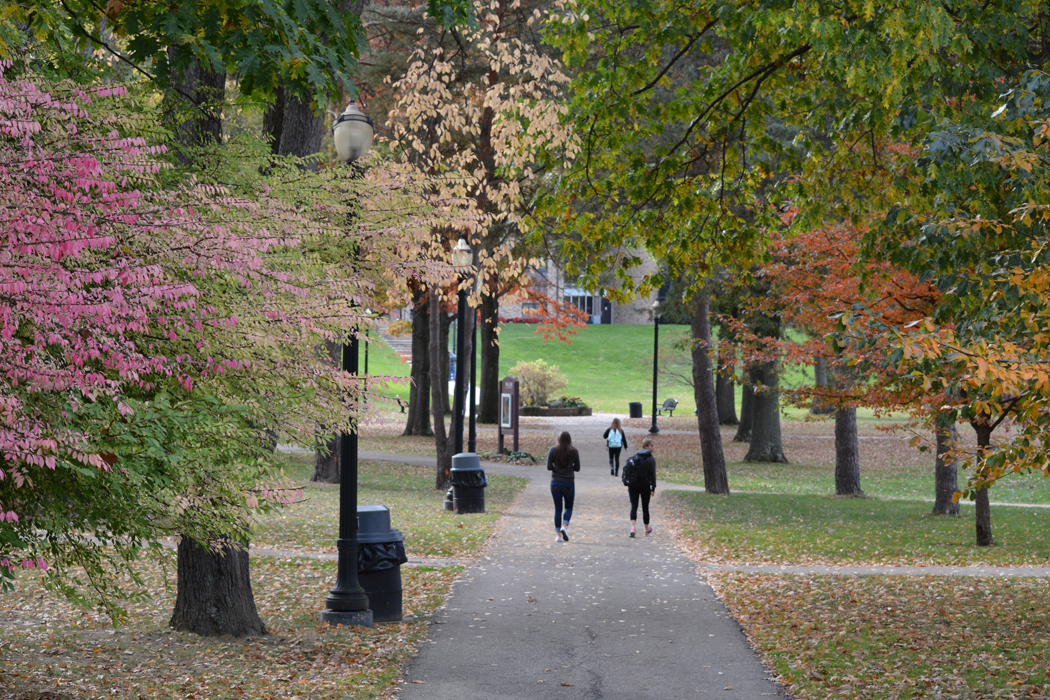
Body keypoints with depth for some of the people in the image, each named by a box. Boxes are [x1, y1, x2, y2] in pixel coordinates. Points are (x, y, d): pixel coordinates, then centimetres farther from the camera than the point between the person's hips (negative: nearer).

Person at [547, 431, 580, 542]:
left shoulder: (553, 450, -5)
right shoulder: (574, 451, -5)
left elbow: (549, 467, -7)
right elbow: (577, 468, 0)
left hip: (555, 483, 1)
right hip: (569, 483, -1)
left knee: (558, 509, 9)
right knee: (568, 507, 15)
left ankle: (558, 534, 5)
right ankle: (565, 526, -10)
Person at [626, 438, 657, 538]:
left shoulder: (635, 456, 4)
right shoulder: (651, 459, -10)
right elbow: (652, 474, -10)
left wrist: (628, 485, 13)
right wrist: (653, 488, -2)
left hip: (633, 485, 3)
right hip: (645, 486, -3)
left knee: (634, 506, -1)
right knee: (645, 507, 11)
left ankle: (632, 527, -21)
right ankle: (647, 529, 27)